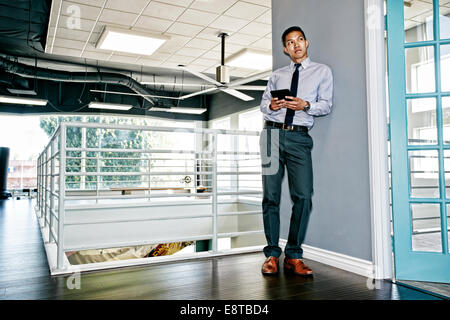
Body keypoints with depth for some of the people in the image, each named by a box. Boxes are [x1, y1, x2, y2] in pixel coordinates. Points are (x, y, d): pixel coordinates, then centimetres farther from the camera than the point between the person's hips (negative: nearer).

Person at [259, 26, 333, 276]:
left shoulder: (322, 71, 14)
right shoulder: (277, 75, 22)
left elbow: (326, 105, 5)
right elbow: (263, 103, 19)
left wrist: (306, 105, -14)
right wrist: (271, 105, -4)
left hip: (299, 137, -2)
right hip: (273, 134, 2)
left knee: (303, 196, -12)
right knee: (271, 195, 0)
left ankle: (294, 255, 1)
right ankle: (272, 254, 8)